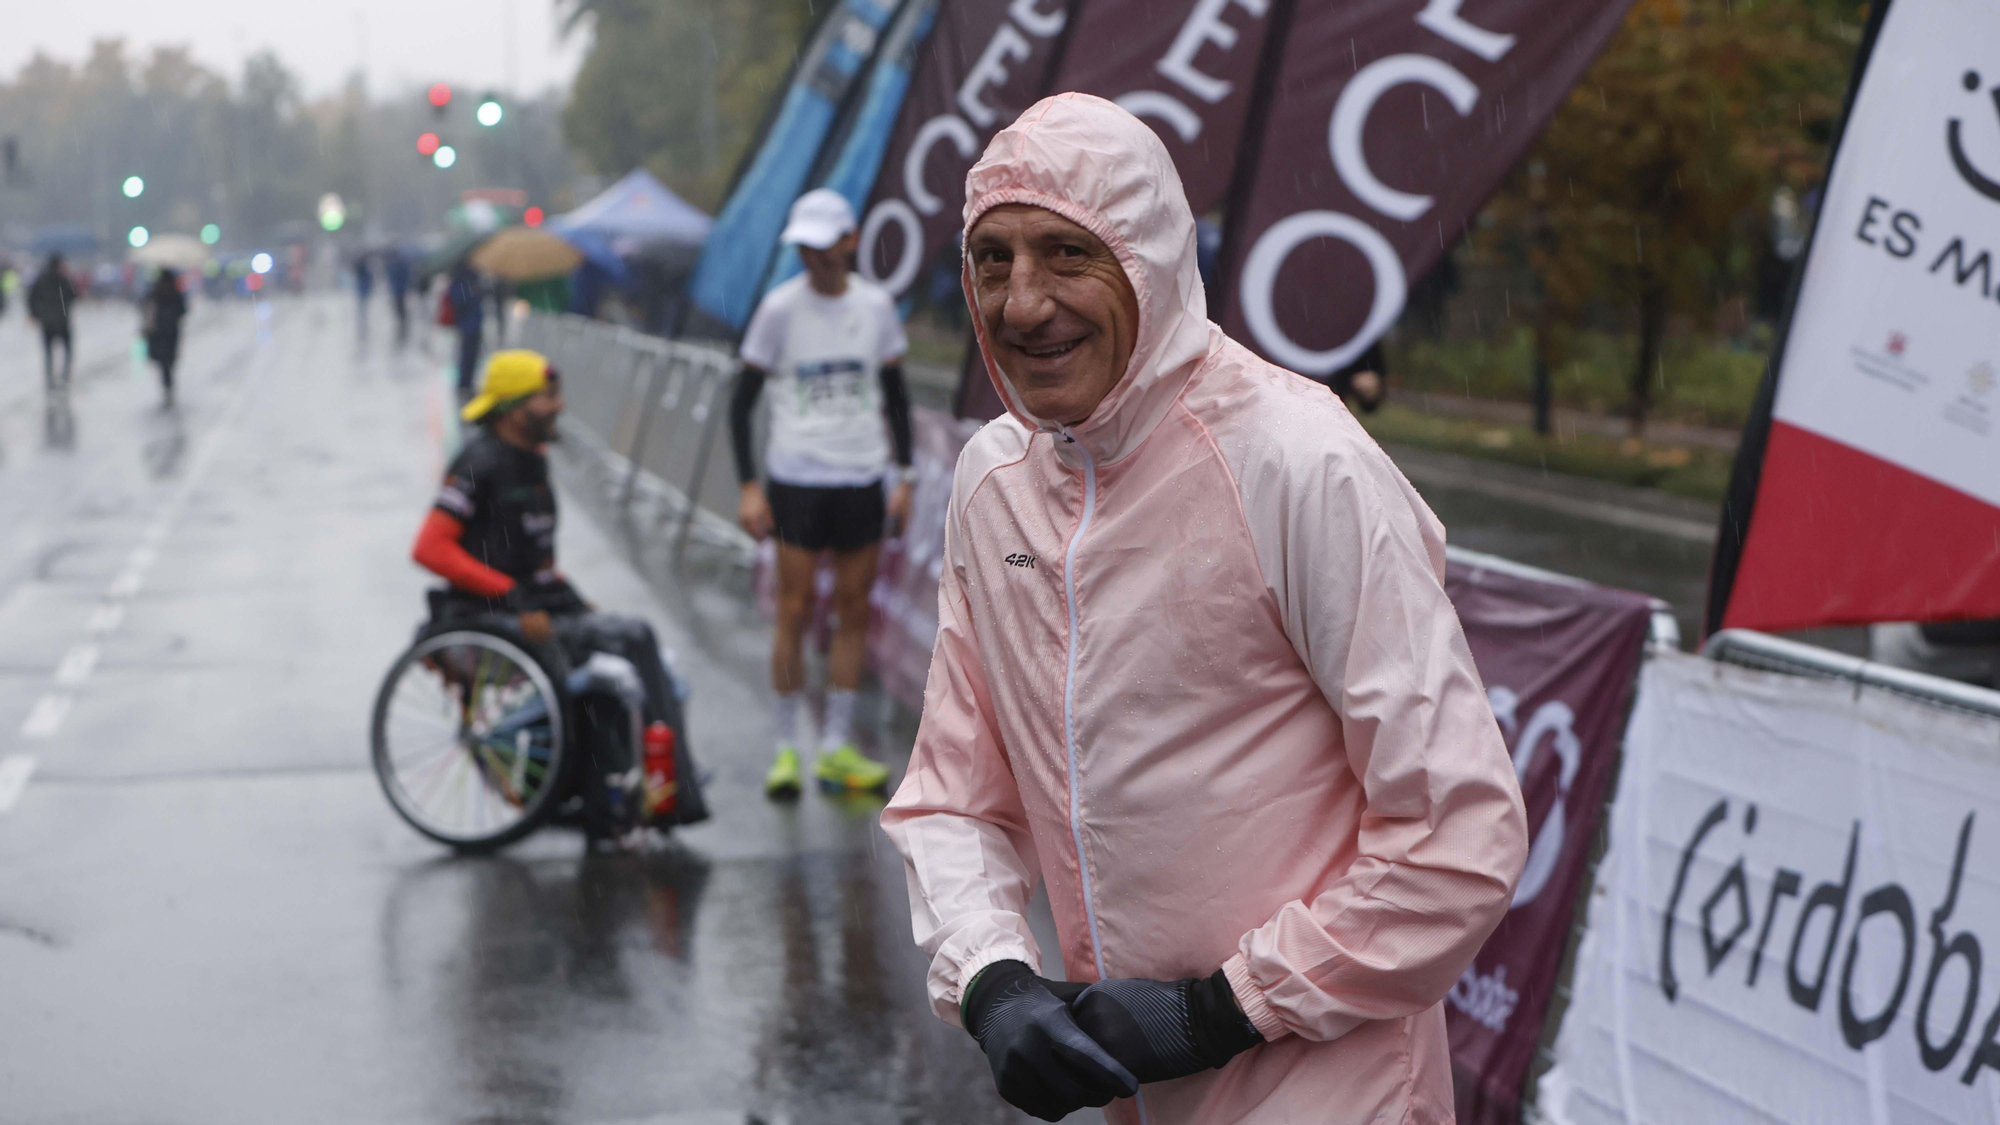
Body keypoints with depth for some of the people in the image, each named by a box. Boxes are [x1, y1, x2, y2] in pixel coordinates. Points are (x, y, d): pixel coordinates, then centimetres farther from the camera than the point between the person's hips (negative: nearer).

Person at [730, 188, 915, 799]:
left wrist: (905, 476, 7)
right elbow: (743, 399, -1)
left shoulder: (877, 305, 4)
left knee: (854, 611, 5)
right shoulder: (779, 308, -4)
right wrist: (748, 486, -7)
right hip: (796, 479, -3)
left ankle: (837, 748, 13)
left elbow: (895, 393, 13)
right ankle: (787, 748, 6)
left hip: (862, 479, 3)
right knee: (795, 611, -4)